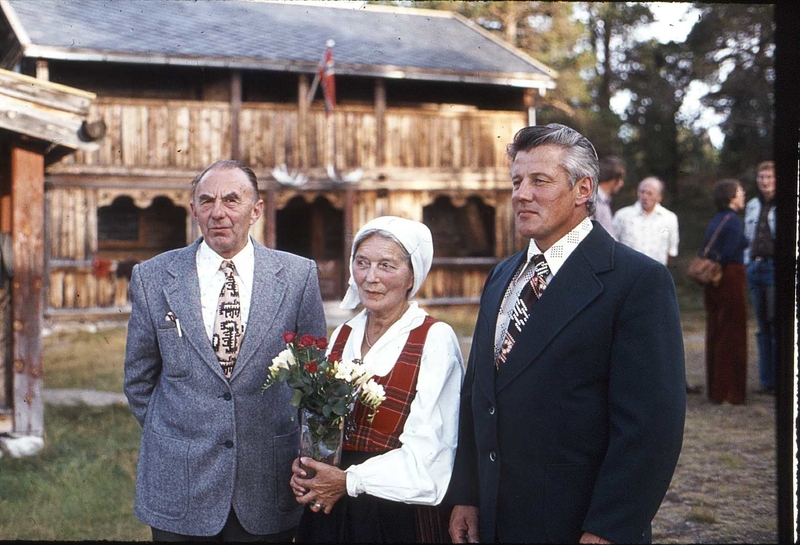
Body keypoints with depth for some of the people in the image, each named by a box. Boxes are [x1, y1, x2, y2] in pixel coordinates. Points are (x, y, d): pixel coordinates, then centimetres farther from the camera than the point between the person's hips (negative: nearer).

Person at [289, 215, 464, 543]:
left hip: (400, 515, -5)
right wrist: (304, 466, -3)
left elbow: (426, 451, -16)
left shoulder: (436, 339, -10)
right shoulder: (342, 336, 9)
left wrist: (349, 481, -14)